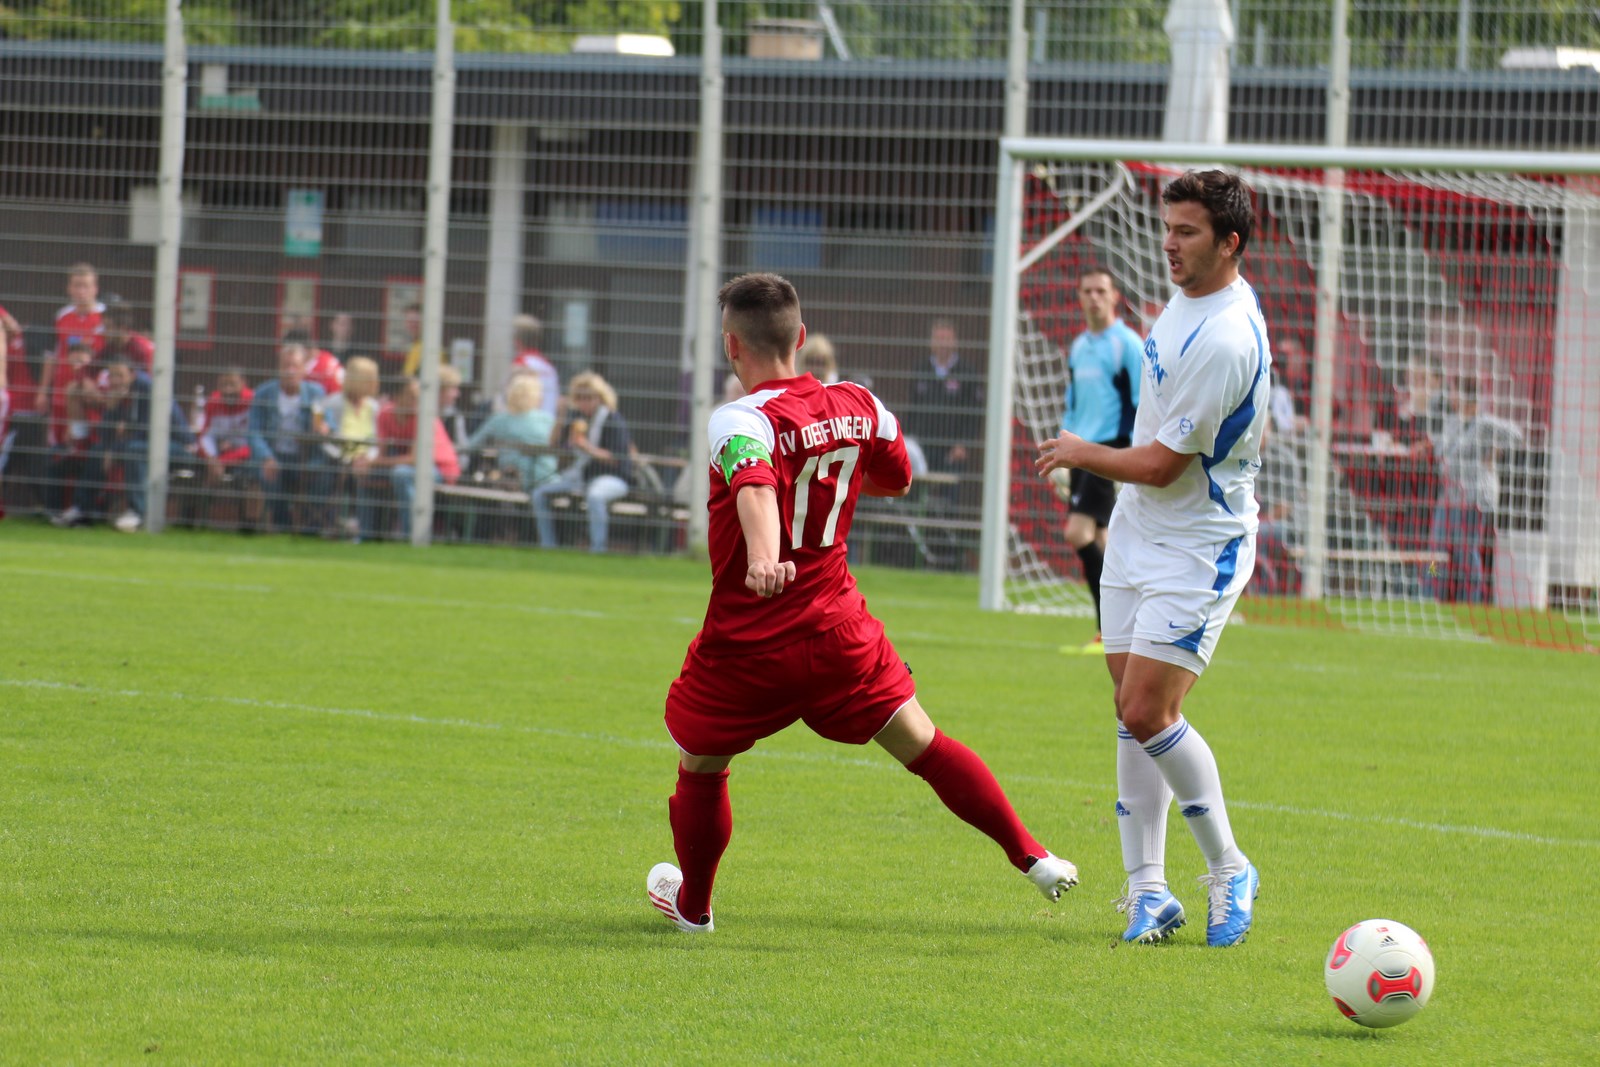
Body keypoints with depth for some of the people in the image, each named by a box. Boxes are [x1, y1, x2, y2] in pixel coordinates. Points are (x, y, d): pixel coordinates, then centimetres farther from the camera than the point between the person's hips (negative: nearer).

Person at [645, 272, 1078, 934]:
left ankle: (691, 904, 30)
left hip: (747, 646, -4)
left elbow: (756, 487, -40)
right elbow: (897, 479, 20)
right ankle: (1031, 858, 10)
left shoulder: (742, 422, -18)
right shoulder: (860, 408, 0)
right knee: (923, 745, 13)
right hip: (836, 626, 4)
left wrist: (765, 556, -58)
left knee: (699, 770, 17)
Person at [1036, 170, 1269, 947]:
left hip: (1198, 548, -9)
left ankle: (1229, 870, 3)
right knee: (1132, 712, 5)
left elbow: (1161, 465, -20)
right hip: (1137, 534, 9)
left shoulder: (1224, 342, -24)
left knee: (1148, 712, -14)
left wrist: (1082, 454, -5)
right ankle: (1148, 891, 8)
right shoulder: (1191, 299, 6)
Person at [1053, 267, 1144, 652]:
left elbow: (1143, 405, -9)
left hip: (1111, 447, -8)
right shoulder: (1079, 347, 17)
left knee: (1080, 533, -17)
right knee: (1098, 541, 6)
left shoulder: (1128, 345, -6)